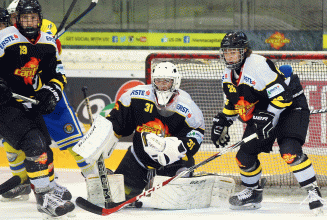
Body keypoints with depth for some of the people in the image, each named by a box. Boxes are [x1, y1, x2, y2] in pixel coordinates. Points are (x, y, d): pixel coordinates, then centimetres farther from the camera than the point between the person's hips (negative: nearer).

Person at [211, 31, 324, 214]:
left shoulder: (258, 65, -26)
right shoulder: (229, 75, 3)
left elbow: (282, 94, -28)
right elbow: (233, 102, 20)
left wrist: (269, 117, -32)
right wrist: (222, 122, 11)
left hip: (290, 107, -9)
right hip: (261, 114, 9)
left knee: (290, 152, -29)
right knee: (245, 155, 6)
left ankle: (313, 192, -24)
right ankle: (253, 193, 28)